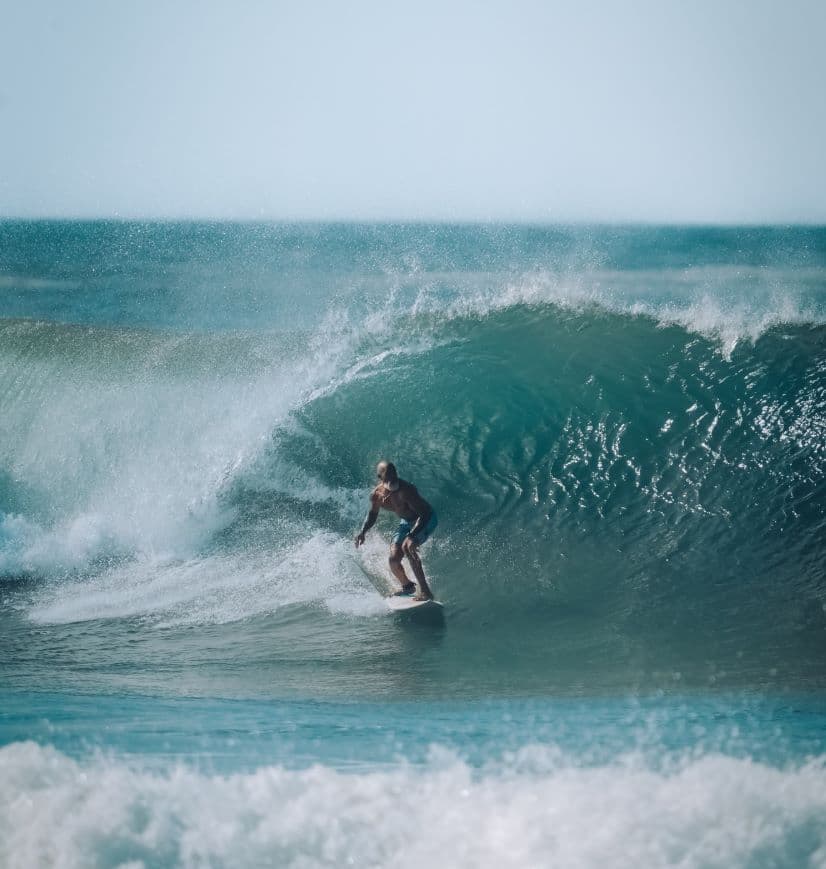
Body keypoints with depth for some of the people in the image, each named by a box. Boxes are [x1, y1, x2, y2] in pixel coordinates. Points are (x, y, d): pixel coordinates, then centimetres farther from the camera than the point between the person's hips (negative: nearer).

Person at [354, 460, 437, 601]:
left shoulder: (405, 491, -34)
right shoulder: (376, 495, -14)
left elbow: (423, 514, -36)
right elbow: (372, 515, 8)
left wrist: (412, 536, -49)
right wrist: (363, 531, -9)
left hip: (426, 520, -6)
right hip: (406, 522, 6)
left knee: (407, 547, -31)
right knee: (394, 560, -4)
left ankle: (425, 591, -28)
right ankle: (407, 586, 29)